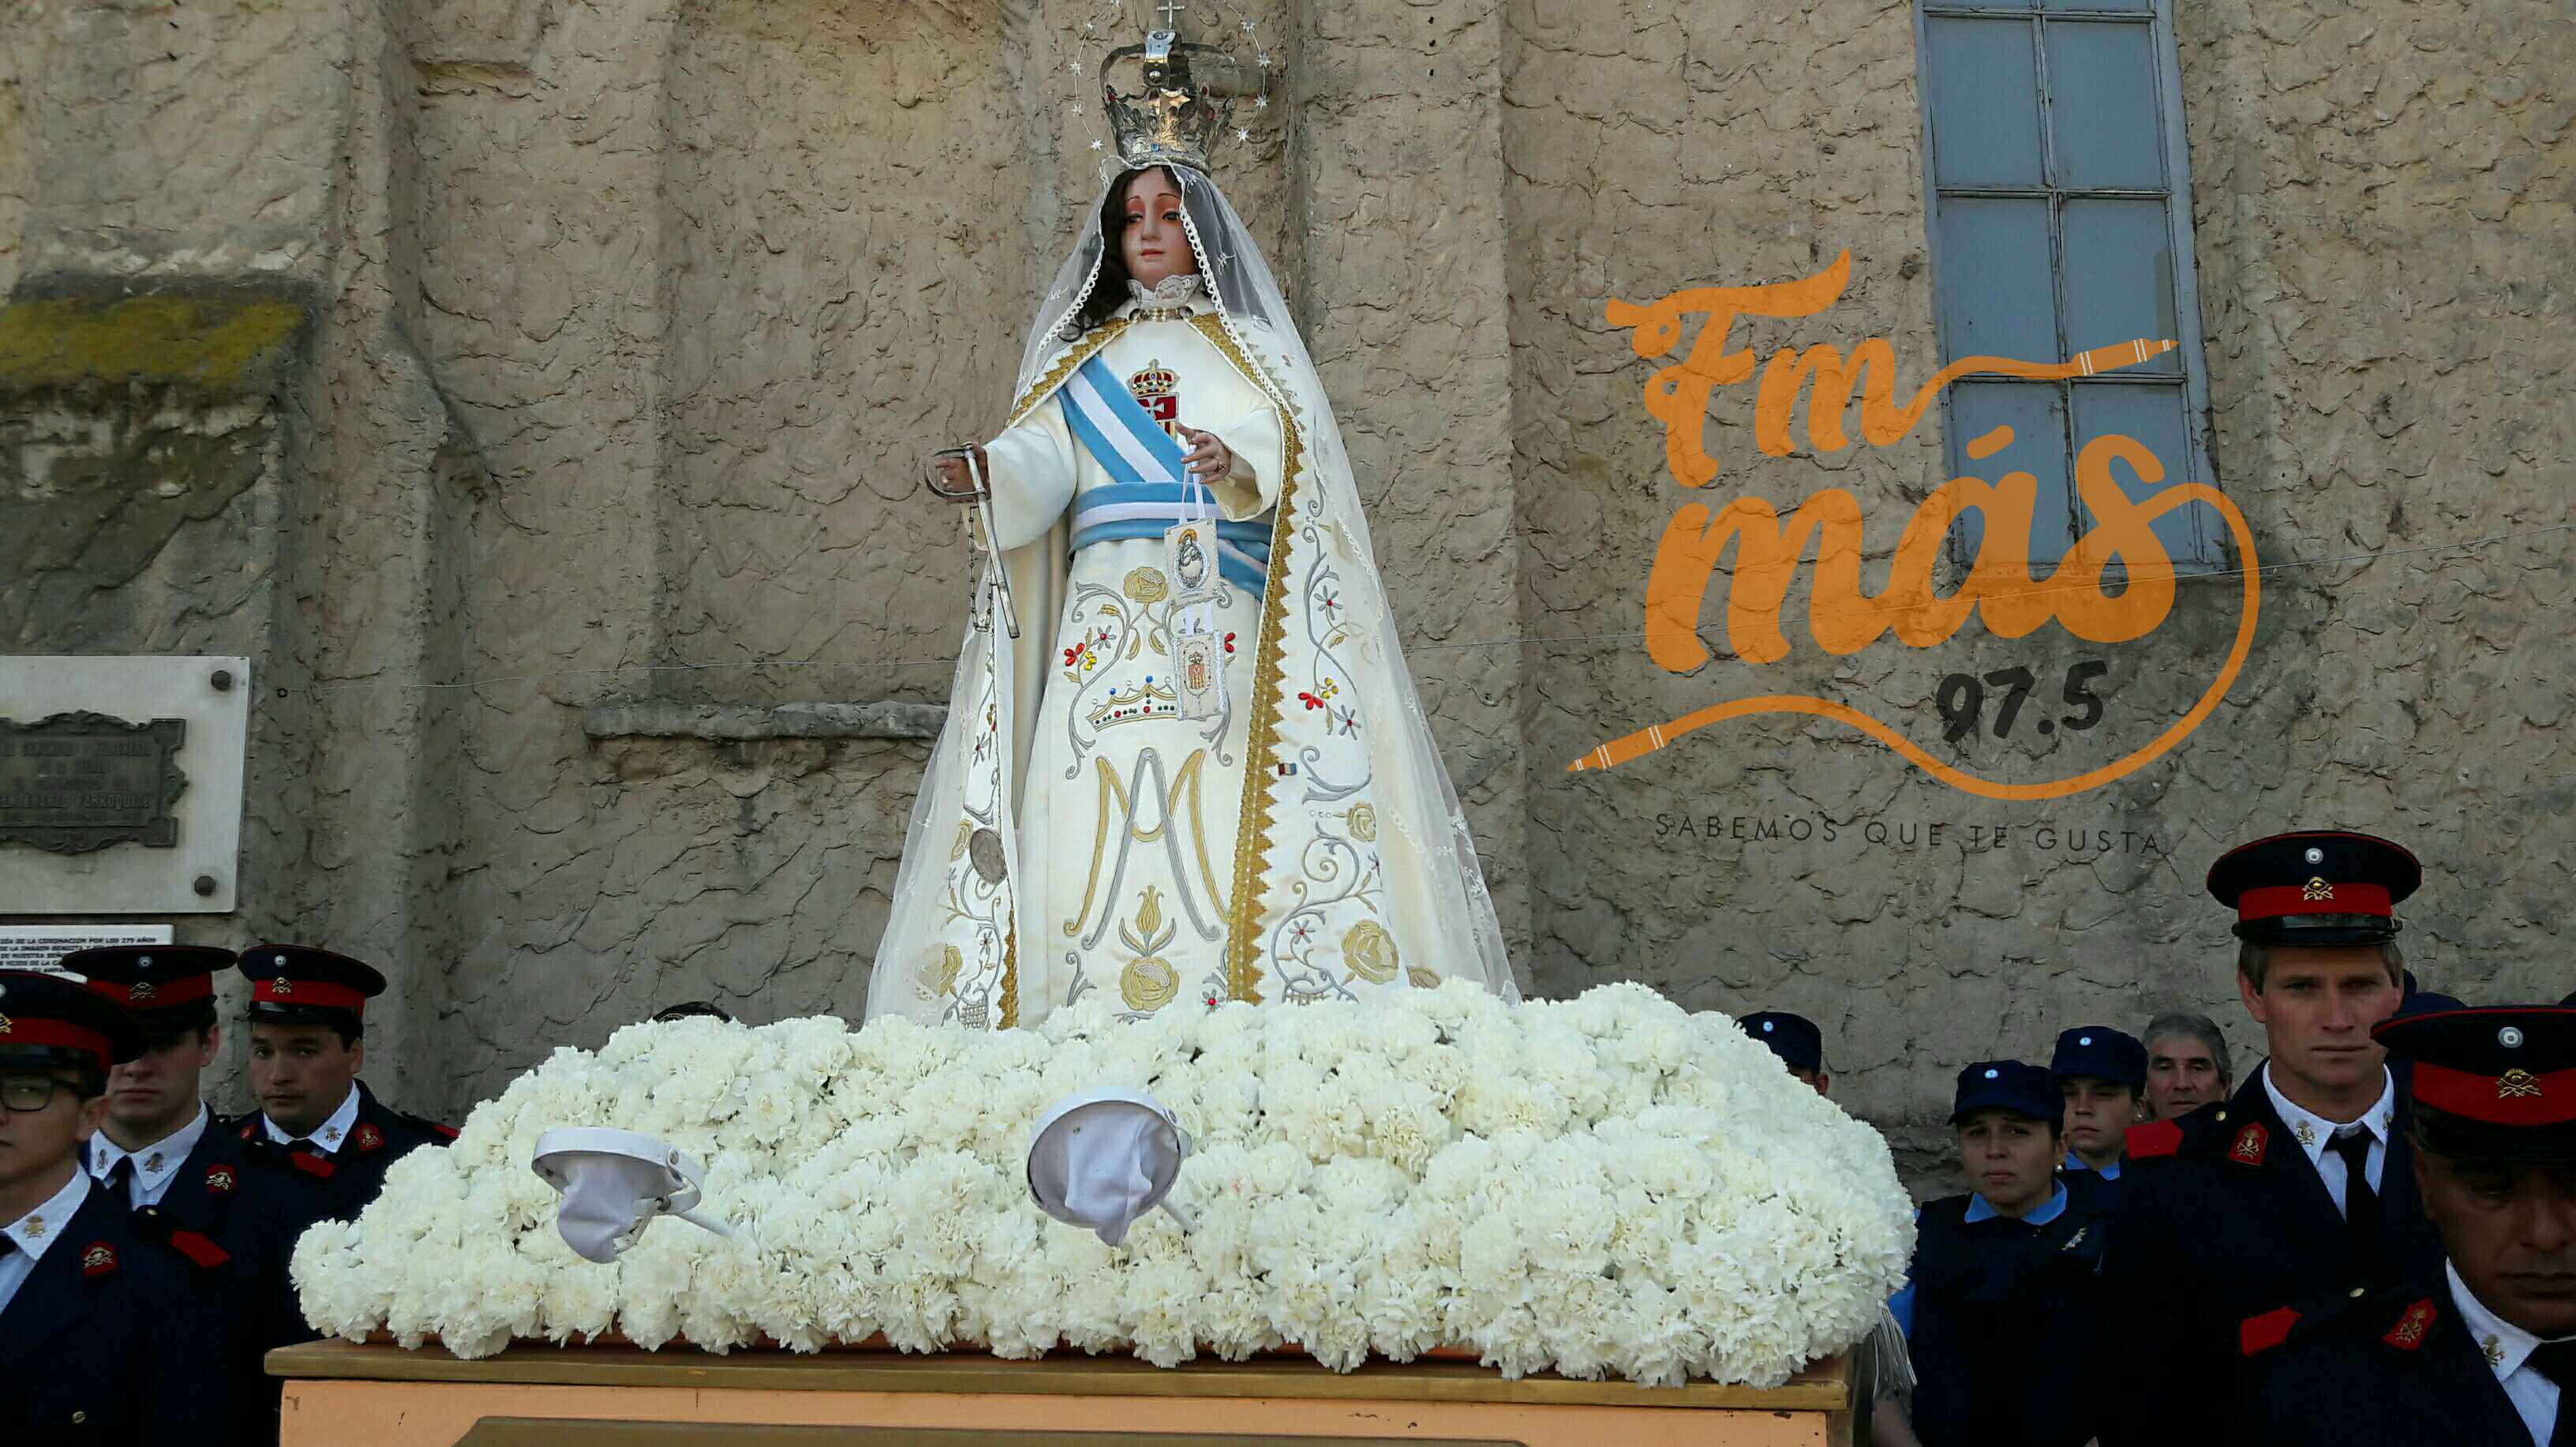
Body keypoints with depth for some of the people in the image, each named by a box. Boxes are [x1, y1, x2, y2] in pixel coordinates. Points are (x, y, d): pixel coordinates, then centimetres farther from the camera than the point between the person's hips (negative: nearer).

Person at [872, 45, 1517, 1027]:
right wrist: (987, 475, -17)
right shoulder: (1081, 356, 21)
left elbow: (1286, 449, -2)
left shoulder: (1246, 348, 15)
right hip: (1110, 607, 2)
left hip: (1221, 615, -2)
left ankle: (1234, 1009, -13)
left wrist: (1237, 461, -24)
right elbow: (1043, 458, 5)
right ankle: (1096, 1028, -8)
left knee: (1224, 799, -14)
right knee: (1096, 803, -9)